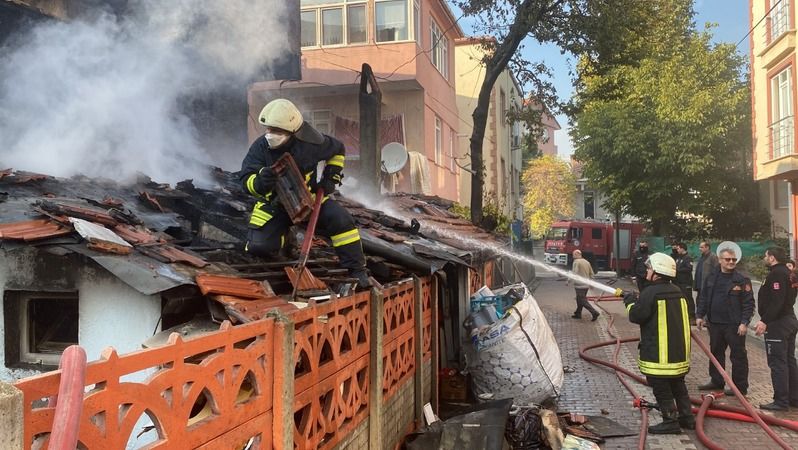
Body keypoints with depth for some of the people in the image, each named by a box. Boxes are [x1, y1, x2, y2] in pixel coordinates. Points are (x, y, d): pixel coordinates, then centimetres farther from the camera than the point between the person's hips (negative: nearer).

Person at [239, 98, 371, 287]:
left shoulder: (310, 143, -19)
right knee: (259, 246, -17)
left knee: (341, 220, -24)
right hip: (274, 202, 1)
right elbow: (247, 182, -21)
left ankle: (357, 270, -9)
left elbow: (337, 149, 2)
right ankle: (285, 233, 20)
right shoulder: (260, 147, -18)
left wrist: (331, 178, -4)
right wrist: (259, 182, -45)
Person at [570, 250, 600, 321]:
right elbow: (591, 274, 16)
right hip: (586, 285, 8)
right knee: (579, 299, 18)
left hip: (579, 285, -8)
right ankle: (578, 314, 24)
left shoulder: (576, 262, -12)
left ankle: (594, 312, -12)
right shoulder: (587, 262, 12)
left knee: (583, 301, -5)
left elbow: (574, 274, -21)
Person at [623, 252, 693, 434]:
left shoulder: (650, 292, -18)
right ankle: (687, 417, 27)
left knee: (661, 388, 2)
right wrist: (638, 301, 16)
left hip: (659, 353, -8)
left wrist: (630, 302, 3)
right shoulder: (677, 291, 8)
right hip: (679, 349, 8)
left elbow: (636, 316, -15)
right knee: (678, 385, 21)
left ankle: (671, 422, 6)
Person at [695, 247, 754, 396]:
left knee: (738, 356, 2)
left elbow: (749, 303, -9)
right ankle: (716, 381, 30)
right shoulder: (712, 278, 8)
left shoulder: (742, 280, -7)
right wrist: (700, 315, 8)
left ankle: (740, 387, 11)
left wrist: (744, 322, -15)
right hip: (715, 324, 6)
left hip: (734, 326, -6)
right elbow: (703, 298, 14)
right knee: (716, 353, 16)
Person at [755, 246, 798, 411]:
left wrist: (765, 321, -26)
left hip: (777, 323, -11)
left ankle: (781, 401, -5)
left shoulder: (777, 274, -17)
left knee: (777, 363, -7)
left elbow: (777, 301, -26)